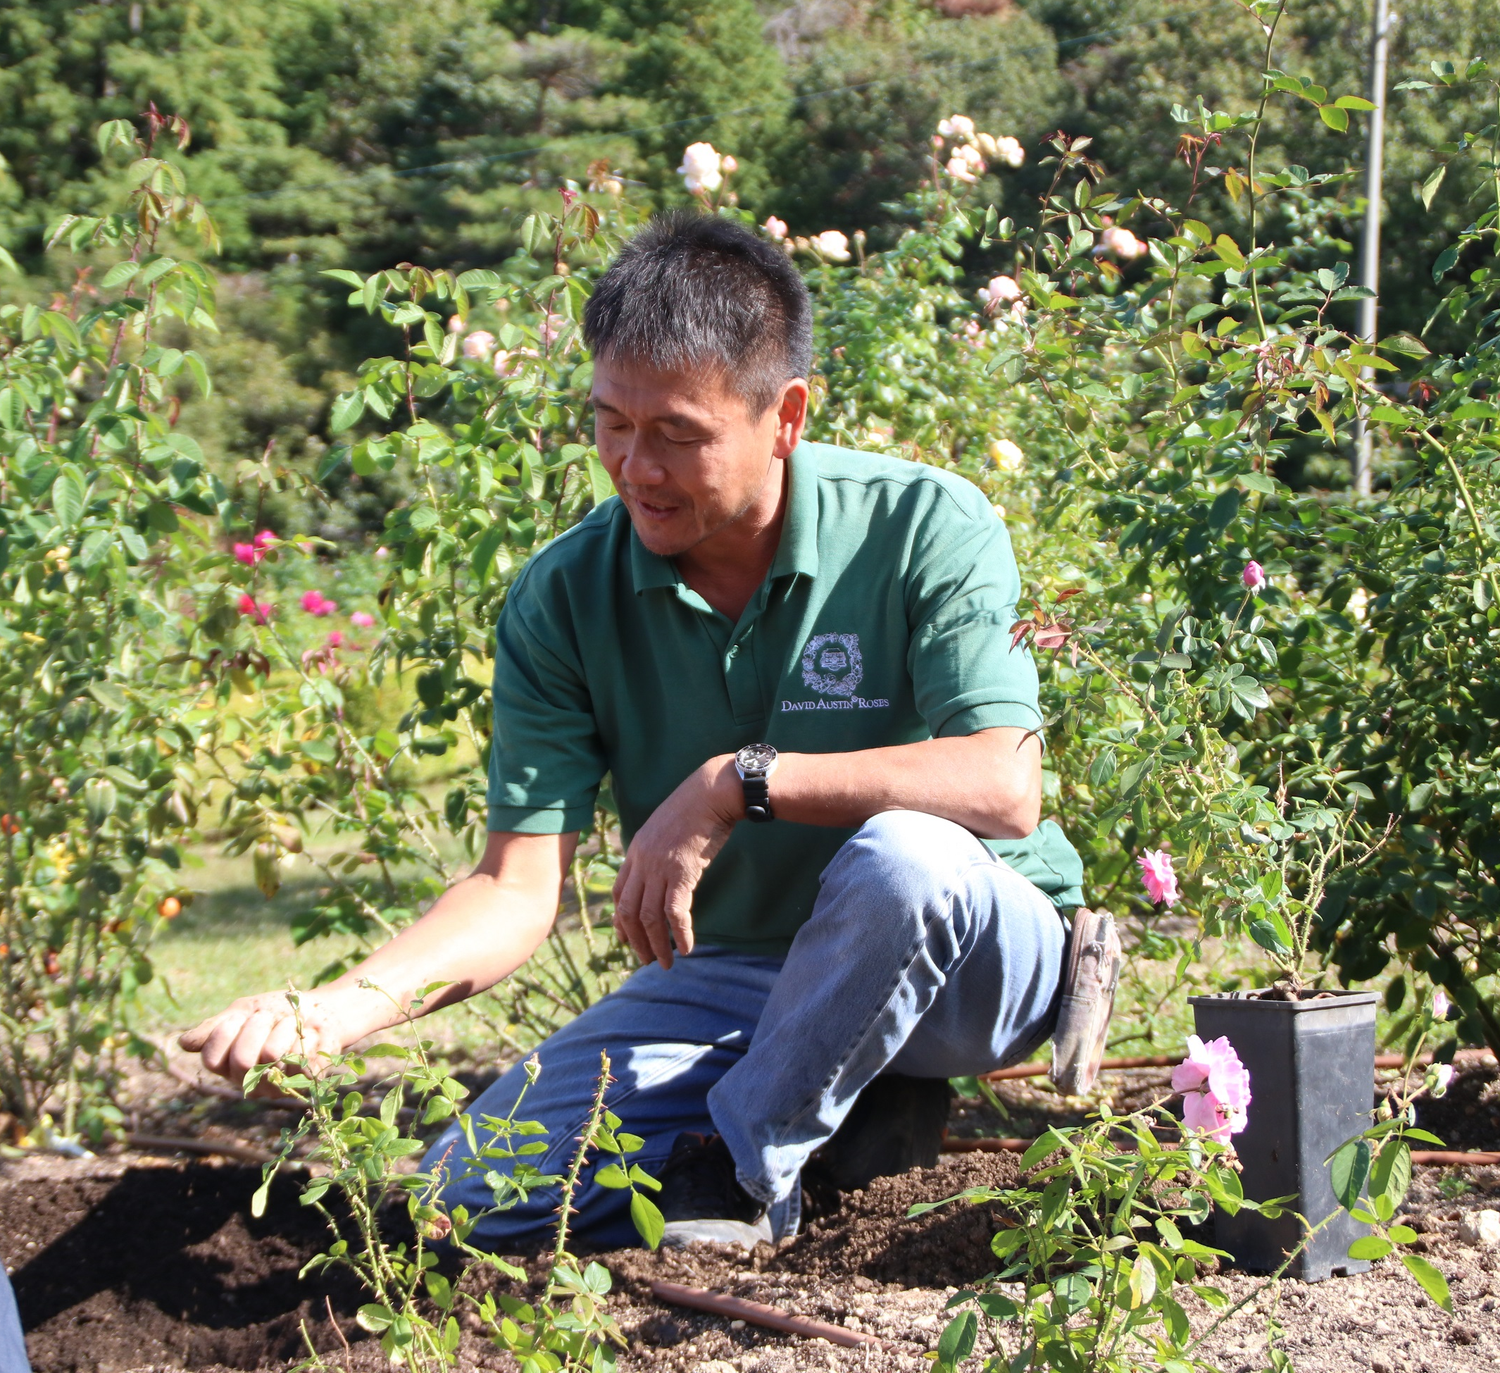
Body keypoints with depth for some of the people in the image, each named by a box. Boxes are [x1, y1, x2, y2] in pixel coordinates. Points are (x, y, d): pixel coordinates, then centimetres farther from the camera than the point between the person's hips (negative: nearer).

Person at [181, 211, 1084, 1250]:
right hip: (727, 979, 3)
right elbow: (519, 889, -11)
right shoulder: (565, 599, -7)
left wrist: (738, 782, -29)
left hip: (973, 959, -2)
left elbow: (1005, 787, -28)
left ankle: (740, 1174, -15)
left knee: (903, 853, -39)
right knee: (470, 1194, -16)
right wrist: (337, 1009, -28)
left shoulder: (926, 528, -16)